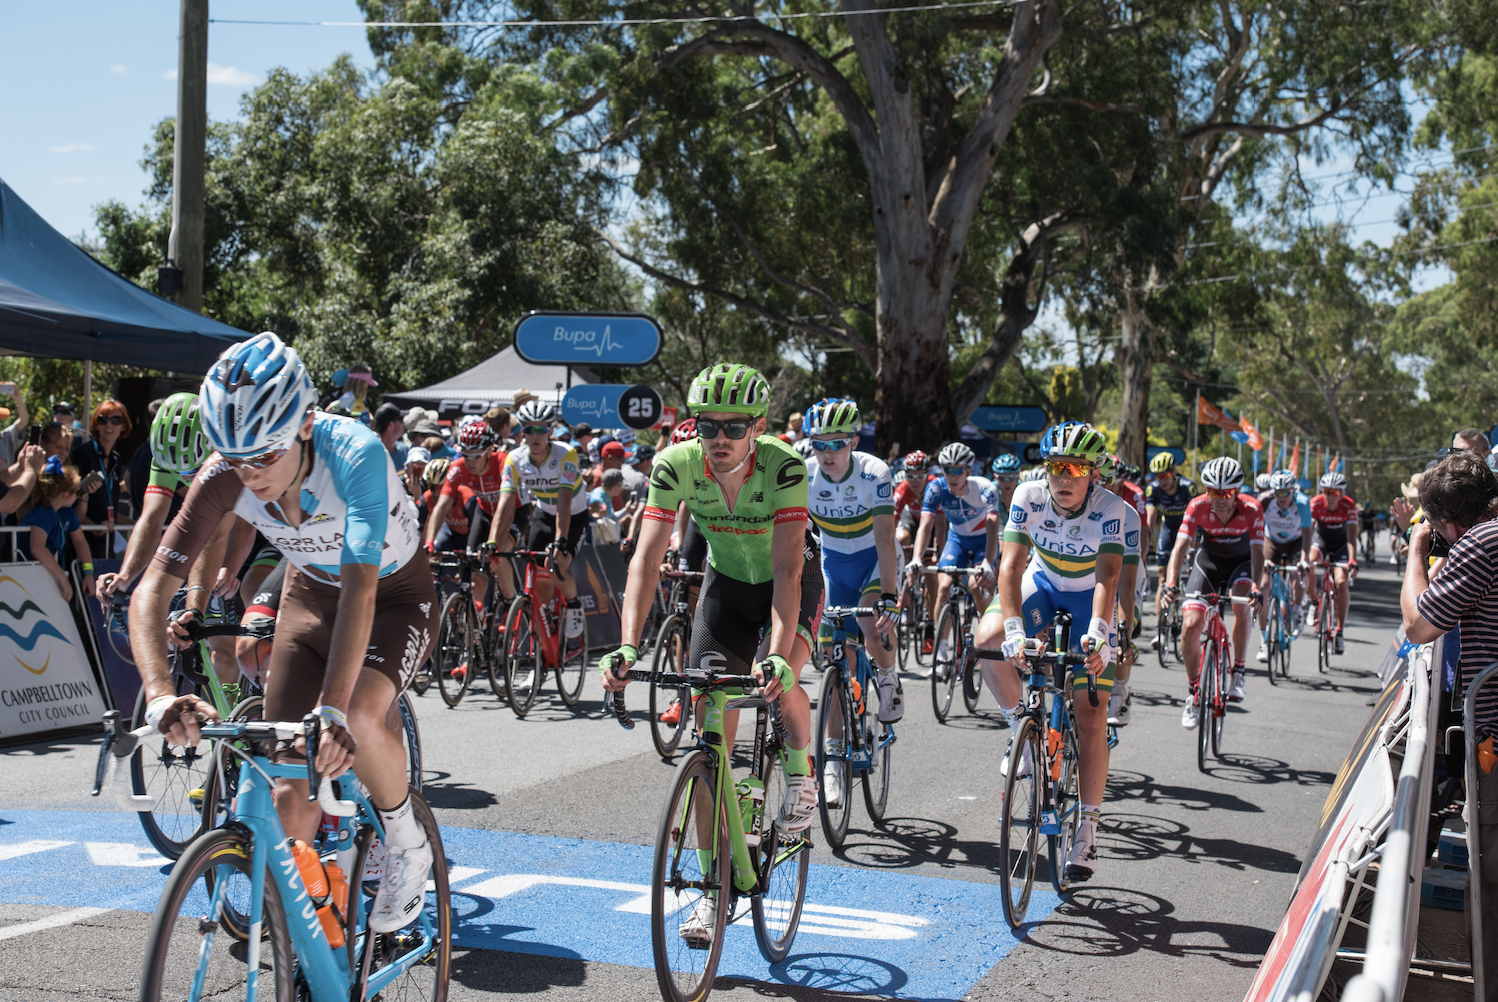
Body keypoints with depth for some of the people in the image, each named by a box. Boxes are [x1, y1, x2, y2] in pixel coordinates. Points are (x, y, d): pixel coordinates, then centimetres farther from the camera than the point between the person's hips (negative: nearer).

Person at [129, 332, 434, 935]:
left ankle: (407, 844, -5)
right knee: (290, 799, -7)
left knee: (357, 717, -33)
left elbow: (360, 587, -45)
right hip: (310, 596, 4)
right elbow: (152, 588, -28)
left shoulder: (355, 453, -36)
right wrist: (160, 695, -46)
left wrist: (333, 708, -56)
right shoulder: (223, 477, -25)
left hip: (395, 596, -4)